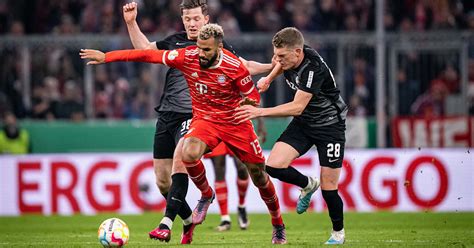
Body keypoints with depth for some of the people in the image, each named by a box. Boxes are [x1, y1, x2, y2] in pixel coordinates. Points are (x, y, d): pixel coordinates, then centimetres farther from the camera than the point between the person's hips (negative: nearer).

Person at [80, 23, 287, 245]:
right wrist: (106, 57, -12)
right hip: (204, 120, 1)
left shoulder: (234, 66, -21)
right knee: (188, 154, -32)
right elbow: (148, 55, -12)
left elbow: (254, 97, -8)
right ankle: (206, 195, -1)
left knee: (259, 175, 3)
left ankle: (278, 226, 28)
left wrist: (248, 103, -32)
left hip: (235, 122, -1)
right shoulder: (187, 57, -17)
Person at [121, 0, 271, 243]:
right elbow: (144, 48, 28)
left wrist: (272, 66, -1)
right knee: (162, 180, 3)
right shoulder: (174, 41, 14)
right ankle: (188, 221, 25)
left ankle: (166, 225, -31)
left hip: (192, 116, -5)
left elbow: (244, 66, 13)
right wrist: (131, 22, 19)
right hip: (166, 114, 5)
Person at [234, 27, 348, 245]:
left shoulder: (313, 68, -31)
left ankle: (338, 232, 22)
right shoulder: (289, 57, -9)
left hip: (329, 124, -7)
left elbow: (297, 107, -35)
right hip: (303, 122, 7)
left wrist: (260, 112, -37)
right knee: (274, 166, -14)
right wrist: (269, 78, 16)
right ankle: (307, 185, 16)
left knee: (328, 188, -5)